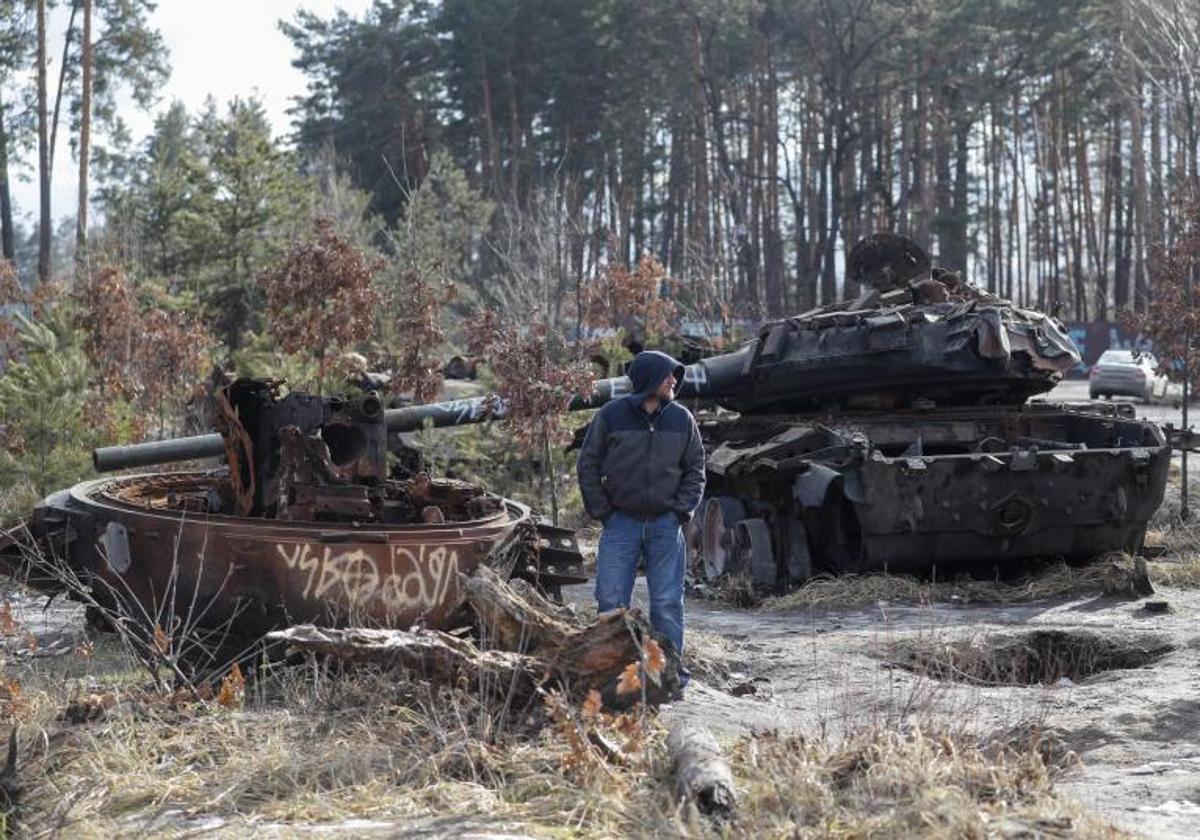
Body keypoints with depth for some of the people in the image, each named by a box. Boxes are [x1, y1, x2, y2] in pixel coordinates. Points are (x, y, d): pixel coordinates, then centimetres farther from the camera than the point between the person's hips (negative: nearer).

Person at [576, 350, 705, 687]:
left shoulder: (681, 419, 4)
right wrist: (601, 511, -3)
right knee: (611, 600, 0)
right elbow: (588, 465, 2)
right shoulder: (611, 416, -4)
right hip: (621, 521, -1)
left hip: (666, 523, 1)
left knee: (668, 602, 3)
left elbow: (695, 468, 11)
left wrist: (682, 509, -1)